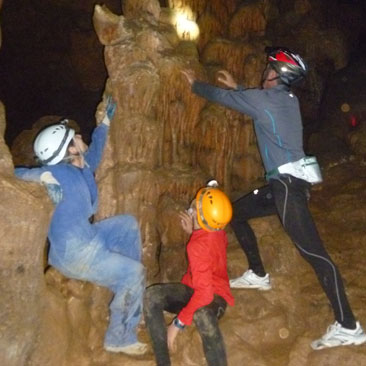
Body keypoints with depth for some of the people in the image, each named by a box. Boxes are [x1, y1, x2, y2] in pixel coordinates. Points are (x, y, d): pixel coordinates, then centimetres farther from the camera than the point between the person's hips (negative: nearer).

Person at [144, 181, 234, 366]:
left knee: (202, 316, -46)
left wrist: (178, 323, -30)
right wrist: (193, 231, 8)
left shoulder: (198, 246, -30)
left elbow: (204, 293, -35)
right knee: (151, 296, -19)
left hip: (213, 295, -8)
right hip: (194, 288, 8)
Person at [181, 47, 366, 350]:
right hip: (285, 182, 10)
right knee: (237, 212, 21)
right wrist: (235, 87, 43)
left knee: (312, 250, -13)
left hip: (289, 183, -10)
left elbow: (221, 97, 3)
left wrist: (195, 83, 19)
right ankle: (258, 276, 31)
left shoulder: (265, 98, -10)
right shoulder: (287, 99, 14)